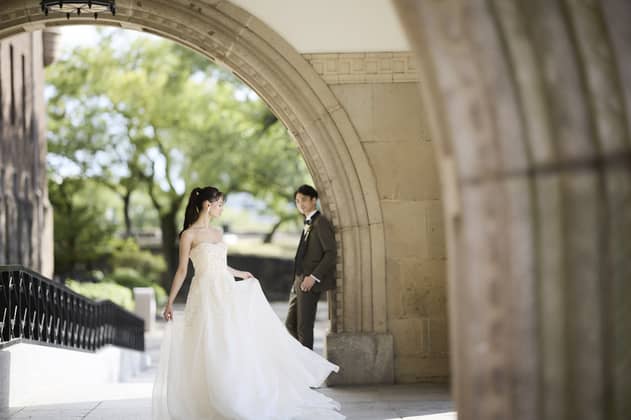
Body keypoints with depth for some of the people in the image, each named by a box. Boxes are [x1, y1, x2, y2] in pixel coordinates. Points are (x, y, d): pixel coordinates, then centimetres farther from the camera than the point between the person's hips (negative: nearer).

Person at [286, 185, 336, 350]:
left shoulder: (321, 222, -11)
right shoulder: (308, 223, 17)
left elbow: (331, 253, -17)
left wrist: (313, 277, -21)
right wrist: (297, 280, 14)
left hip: (310, 283, -9)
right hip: (299, 282, 9)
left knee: (304, 327, -3)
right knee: (291, 324, 11)